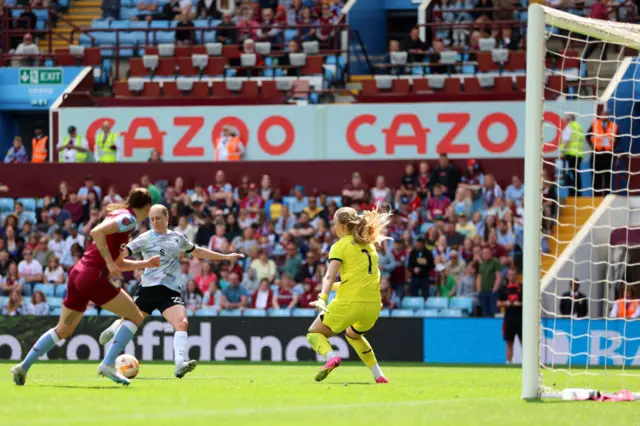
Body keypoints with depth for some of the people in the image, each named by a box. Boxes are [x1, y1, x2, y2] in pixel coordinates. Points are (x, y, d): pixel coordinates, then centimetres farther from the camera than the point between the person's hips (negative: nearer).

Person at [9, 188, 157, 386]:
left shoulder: (118, 215, 21)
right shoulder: (128, 219, -7)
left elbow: (118, 263, 27)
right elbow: (97, 232, -24)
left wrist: (146, 263, 25)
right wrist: (110, 263, -22)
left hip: (78, 273, 9)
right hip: (93, 276, -9)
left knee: (63, 330, 18)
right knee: (135, 316, 1)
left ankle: (23, 367, 16)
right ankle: (108, 364, -8)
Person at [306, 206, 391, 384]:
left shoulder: (341, 246, -2)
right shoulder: (369, 244, 17)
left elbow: (330, 276, -17)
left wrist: (323, 298, -28)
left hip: (349, 302, -6)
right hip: (373, 304, 6)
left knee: (314, 333, 8)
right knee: (353, 334, 34)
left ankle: (331, 357, -24)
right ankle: (378, 375, 21)